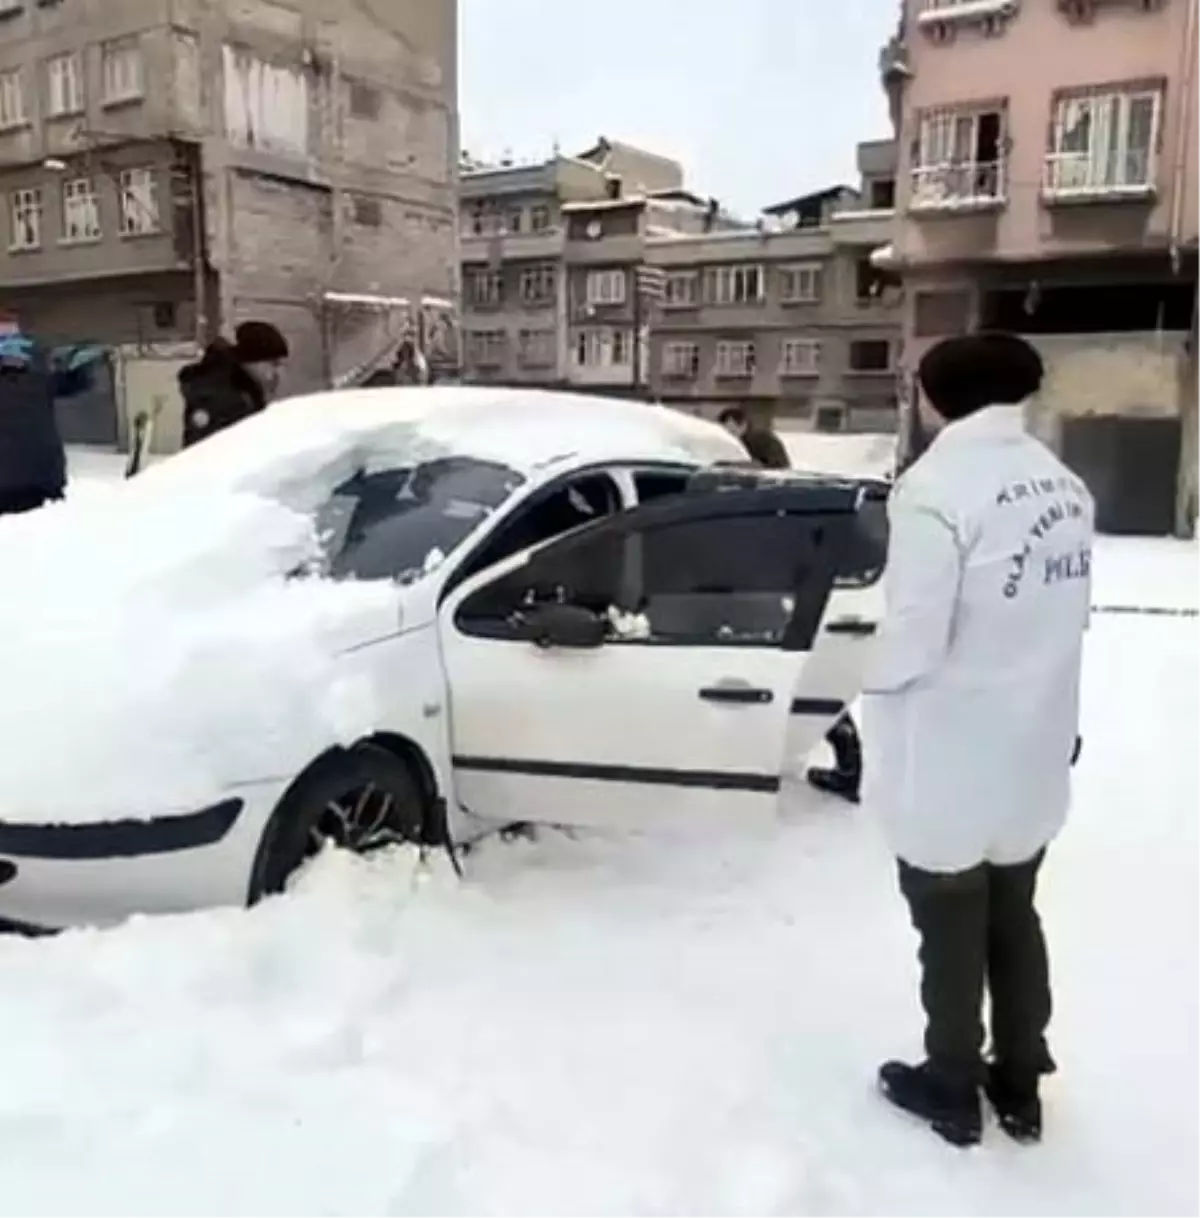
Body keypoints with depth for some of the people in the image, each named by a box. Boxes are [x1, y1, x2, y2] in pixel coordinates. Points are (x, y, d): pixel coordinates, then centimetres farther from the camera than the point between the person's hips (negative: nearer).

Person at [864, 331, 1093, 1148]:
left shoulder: (937, 485, -22)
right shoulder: (1064, 485, 3)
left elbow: (912, 637, -23)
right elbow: (1063, 616, 8)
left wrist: (879, 695, -3)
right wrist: (1054, 717, 17)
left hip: (949, 761, -7)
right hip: (1033, 752, 7)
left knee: (952, 932, 12)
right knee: (1014, 919, 22)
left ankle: (953, 1091, 31)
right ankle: (1020, 1086, 37)